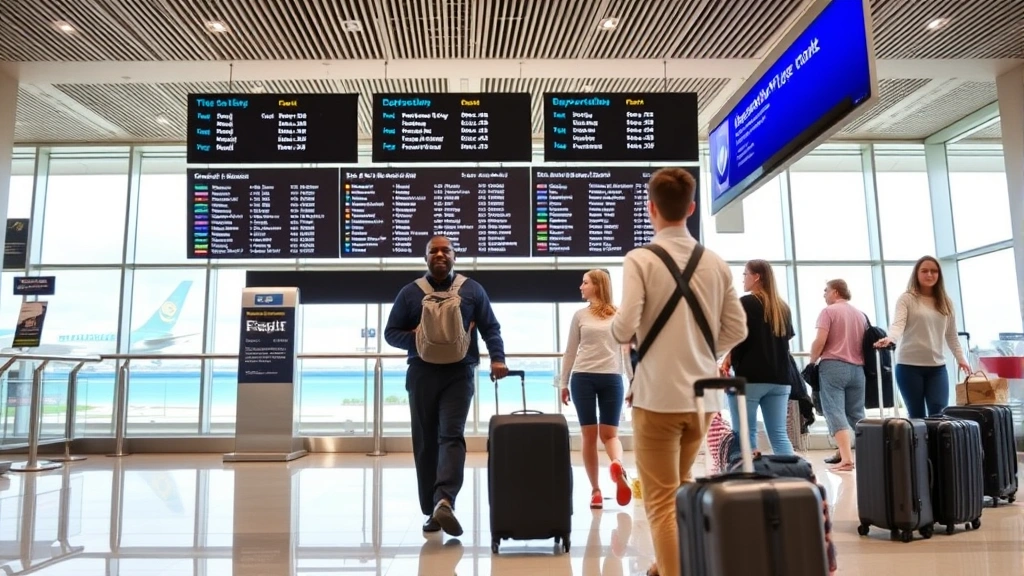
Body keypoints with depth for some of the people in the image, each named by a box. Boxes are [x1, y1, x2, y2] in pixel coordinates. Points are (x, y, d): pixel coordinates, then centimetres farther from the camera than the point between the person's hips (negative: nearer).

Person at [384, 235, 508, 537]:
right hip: (422, 375, 2)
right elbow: (391, 333, 10)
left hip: (458, 374, -1)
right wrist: (415, 338, -9)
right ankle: (431, 510, 13)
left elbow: (491, 328, 6)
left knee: (452, 436, -14)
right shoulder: (410, 292, 10)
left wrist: (497, 358, -11)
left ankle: (444, 501, -25)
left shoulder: (472, 290, 9)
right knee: (425, 442, 4)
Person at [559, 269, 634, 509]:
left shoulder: (620, 315, 4)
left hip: (612, 379, -1)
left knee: (609, 433, -6)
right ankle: (595, 489, -10)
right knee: (589, 434, -1)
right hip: (582, 378, 1)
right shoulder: (580, 315, 8)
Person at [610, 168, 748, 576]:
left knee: (661, 500, 4)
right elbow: (736, 330, 7)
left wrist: (614, 326, 6)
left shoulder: (640, 259, -9)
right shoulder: (715, 263, 5)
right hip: (703, 394, 6)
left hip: (657, 394, -6)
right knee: (680, 490, 25)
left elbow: (624, 330, -16)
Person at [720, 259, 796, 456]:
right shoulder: (783, 307, 12)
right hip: (779, 379, 6)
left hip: (749, 377, -6)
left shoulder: (746, 303, -7)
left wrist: (728, 360, 3)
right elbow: (786, 340, 17)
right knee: (779, 435, 8)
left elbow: (739, 339, -11)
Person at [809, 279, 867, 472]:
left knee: (835, 413, -10)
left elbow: (820, 341, -12)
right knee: (856, 415, 12)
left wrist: (812, 362, 0)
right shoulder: (861, 315, 18)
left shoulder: (829, 311, -3)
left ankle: (846, 459, -20)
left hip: (833, 366, -6)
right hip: (857, 369, 6)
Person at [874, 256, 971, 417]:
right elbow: (898, 324, -17)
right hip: (909, 365, -4)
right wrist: (890, 338, -37)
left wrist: (960, 357, 8)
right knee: (917, 416, 2)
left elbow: (951, 335, 17)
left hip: (937, 366, 4)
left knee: (939, 415, -4)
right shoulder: (906, 299, -2)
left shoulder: (945, 302, 12)